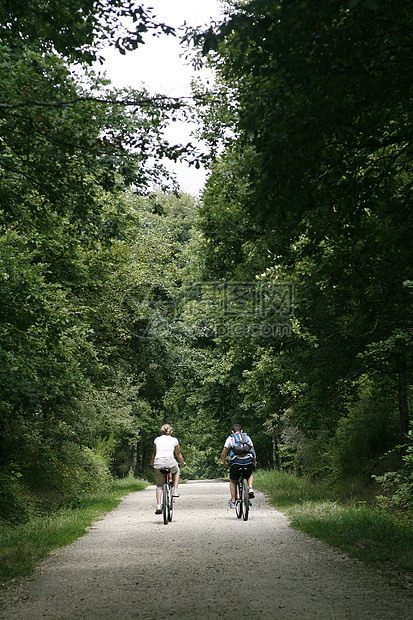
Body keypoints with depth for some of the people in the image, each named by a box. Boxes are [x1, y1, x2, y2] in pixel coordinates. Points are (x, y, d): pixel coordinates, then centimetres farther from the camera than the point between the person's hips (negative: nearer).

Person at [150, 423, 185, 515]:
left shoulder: (157, 439, 20)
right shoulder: (174, 440, 16)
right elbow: (178, 454, 28)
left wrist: (152, 463, 51)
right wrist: (182, 463, 46)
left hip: (158, 463, 1)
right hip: (170, 461, -1)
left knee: (159, 484, 17)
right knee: (176, 472, 33)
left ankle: (158, 505, 3)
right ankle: (175, 490, 17)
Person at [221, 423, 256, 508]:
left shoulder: (230, 438, 18)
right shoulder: (247, 437, 24)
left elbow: (224, 453, 21)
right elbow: (253, 452, 29)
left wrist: (223, 462, 38)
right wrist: (254, 462, 45)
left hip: (236, 461, -2)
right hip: (249, 461, 2)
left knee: (233, 481, 22)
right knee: (249, 475, 33)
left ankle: (233, 501, 19)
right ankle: (250, 488, 8)